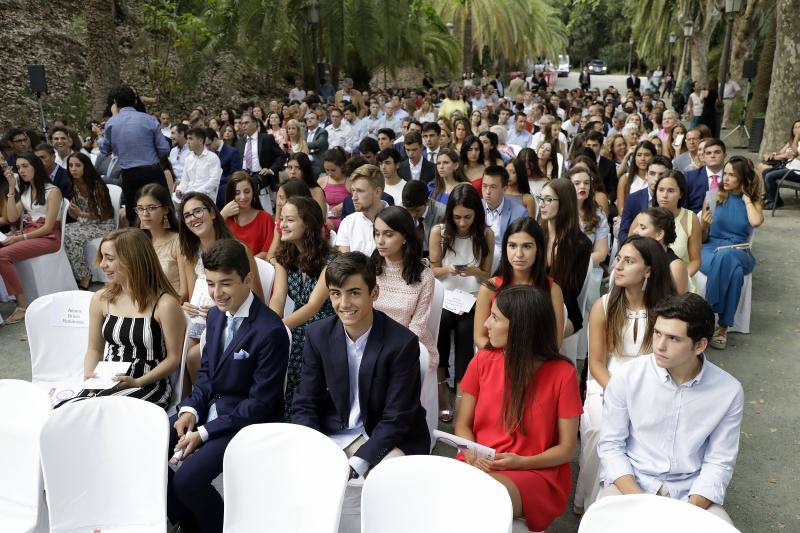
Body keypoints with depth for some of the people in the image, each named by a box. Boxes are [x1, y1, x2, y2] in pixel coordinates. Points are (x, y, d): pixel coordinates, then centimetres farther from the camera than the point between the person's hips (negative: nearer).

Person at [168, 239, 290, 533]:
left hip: (246, 421, -8)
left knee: (187, 479, -23)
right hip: (210, 407, 8)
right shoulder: (215, 315, 3)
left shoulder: (270, 331, -22)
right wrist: (190, 409, -4)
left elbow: (260, 402, -19)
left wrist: (204, 432, -18)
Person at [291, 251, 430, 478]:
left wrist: (354, 465, -24)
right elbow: (304, 405, 0)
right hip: (331, 435, 3)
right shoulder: (318, 335, -4)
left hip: (386, 440, -3)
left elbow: (396, 419, -15)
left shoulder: (402, 343, -16)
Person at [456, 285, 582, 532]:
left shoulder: (562, 373, -9)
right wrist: (473, 456, -15)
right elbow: (463, 425, 6)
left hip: (536, 473, -4)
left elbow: (567, 448, -3)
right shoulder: (482, 360, 1)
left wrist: (521, 462, -18)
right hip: (480, 467, 4)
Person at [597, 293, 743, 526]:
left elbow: (719, 462, -2)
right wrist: (637, 500, -17)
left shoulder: (729, 391, -7)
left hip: (690, 491, 1)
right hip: (628, 482, -1)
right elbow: (610, 445, -5)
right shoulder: (626, 377, -10)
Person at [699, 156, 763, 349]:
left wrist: (746, 198, -2)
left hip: (739, 252, 0)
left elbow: (756, 222, -15)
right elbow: (701, 236, 12)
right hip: (711, 248, 0)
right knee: (733, 270, -37)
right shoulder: (713, 197, 10)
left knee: (725, 257, -39)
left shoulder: (753, 201, 11)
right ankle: (723, 324, -32)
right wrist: (703, 225, -12)